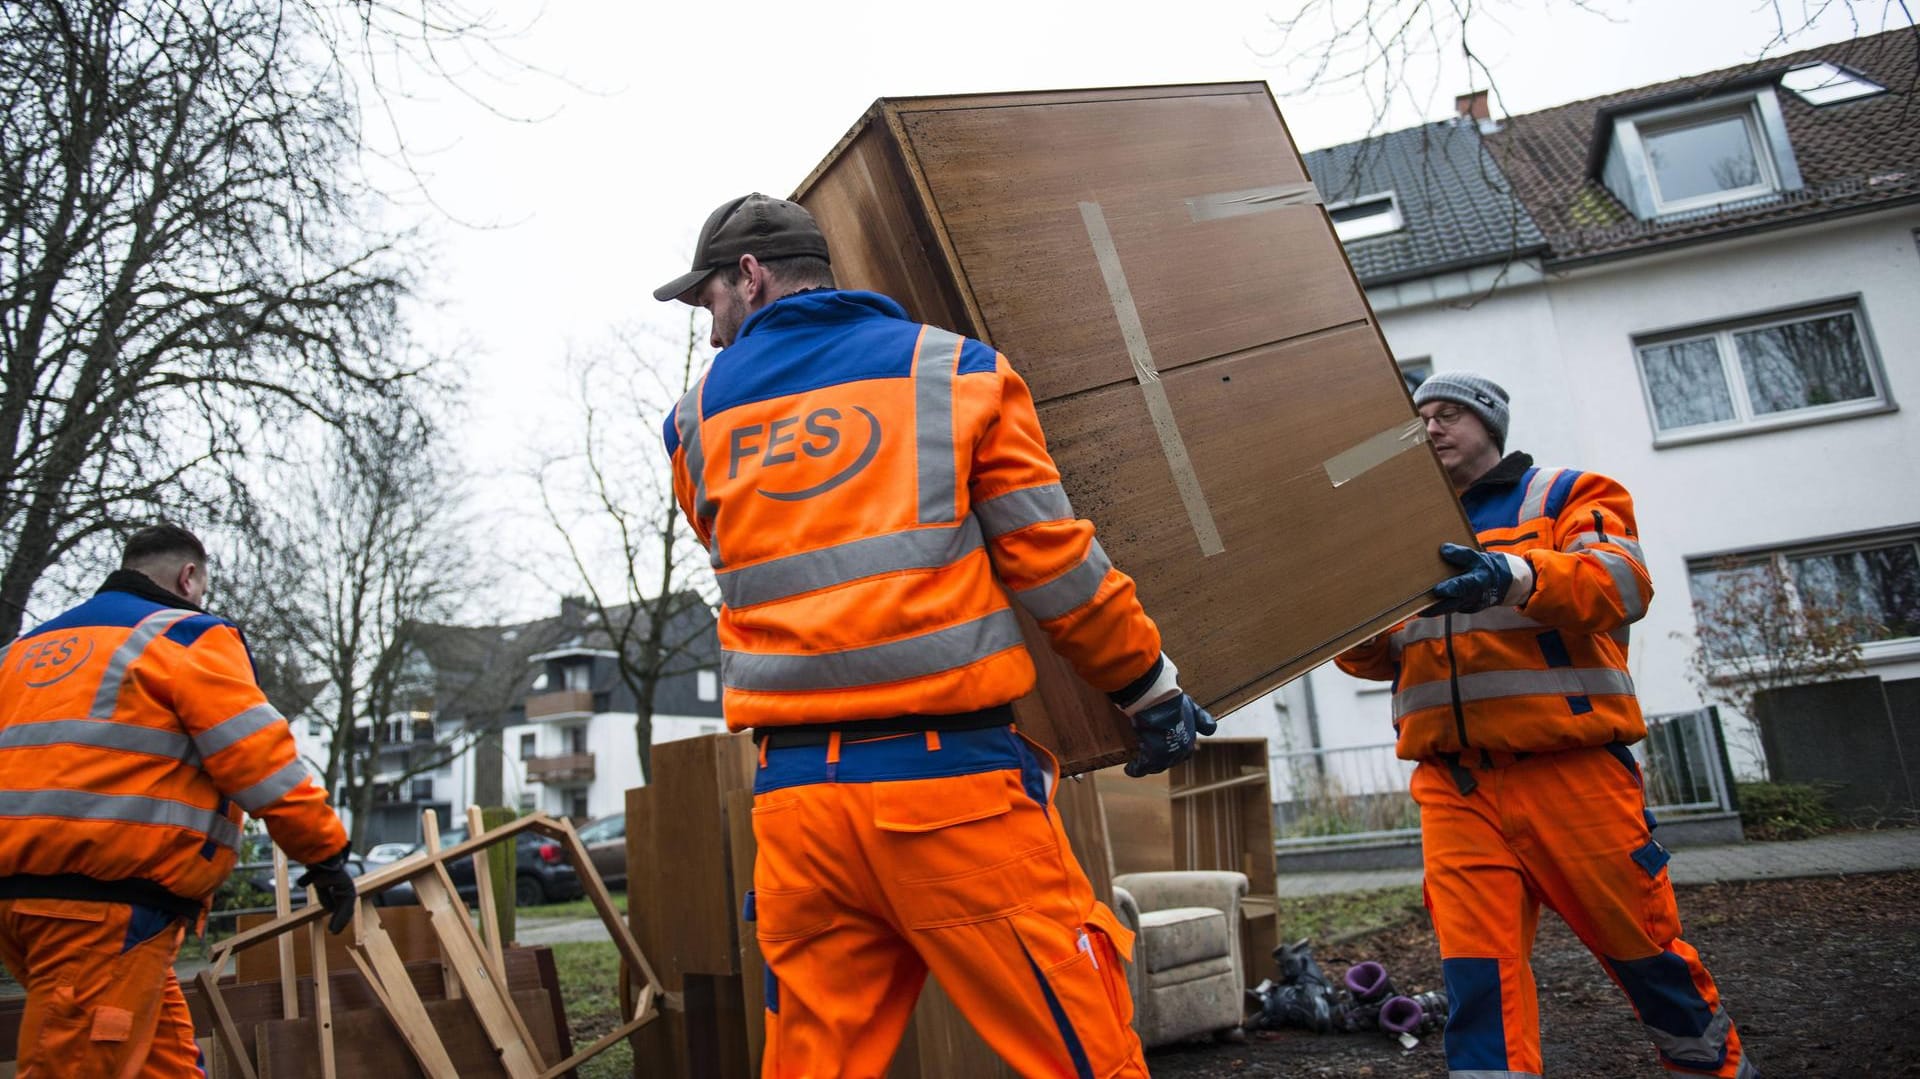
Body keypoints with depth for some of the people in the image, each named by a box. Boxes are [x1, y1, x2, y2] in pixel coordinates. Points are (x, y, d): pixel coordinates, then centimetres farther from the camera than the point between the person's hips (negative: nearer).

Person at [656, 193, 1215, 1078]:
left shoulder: (698, 419, 13)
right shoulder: (958, 371, 5)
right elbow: (1054, 562, 2)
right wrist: (1149, 685, 14)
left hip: (793, 799, 4)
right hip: (950, 776, -3)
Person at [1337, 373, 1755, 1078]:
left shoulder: (1563, 495, 8)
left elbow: (1621, 581, -13)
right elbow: (1376, 655, 14)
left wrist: (1514, 576, -32)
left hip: (1568, 767, -3)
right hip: (1453, 783, 3)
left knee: (1642, 945, 9)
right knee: (1477, 968, -4)